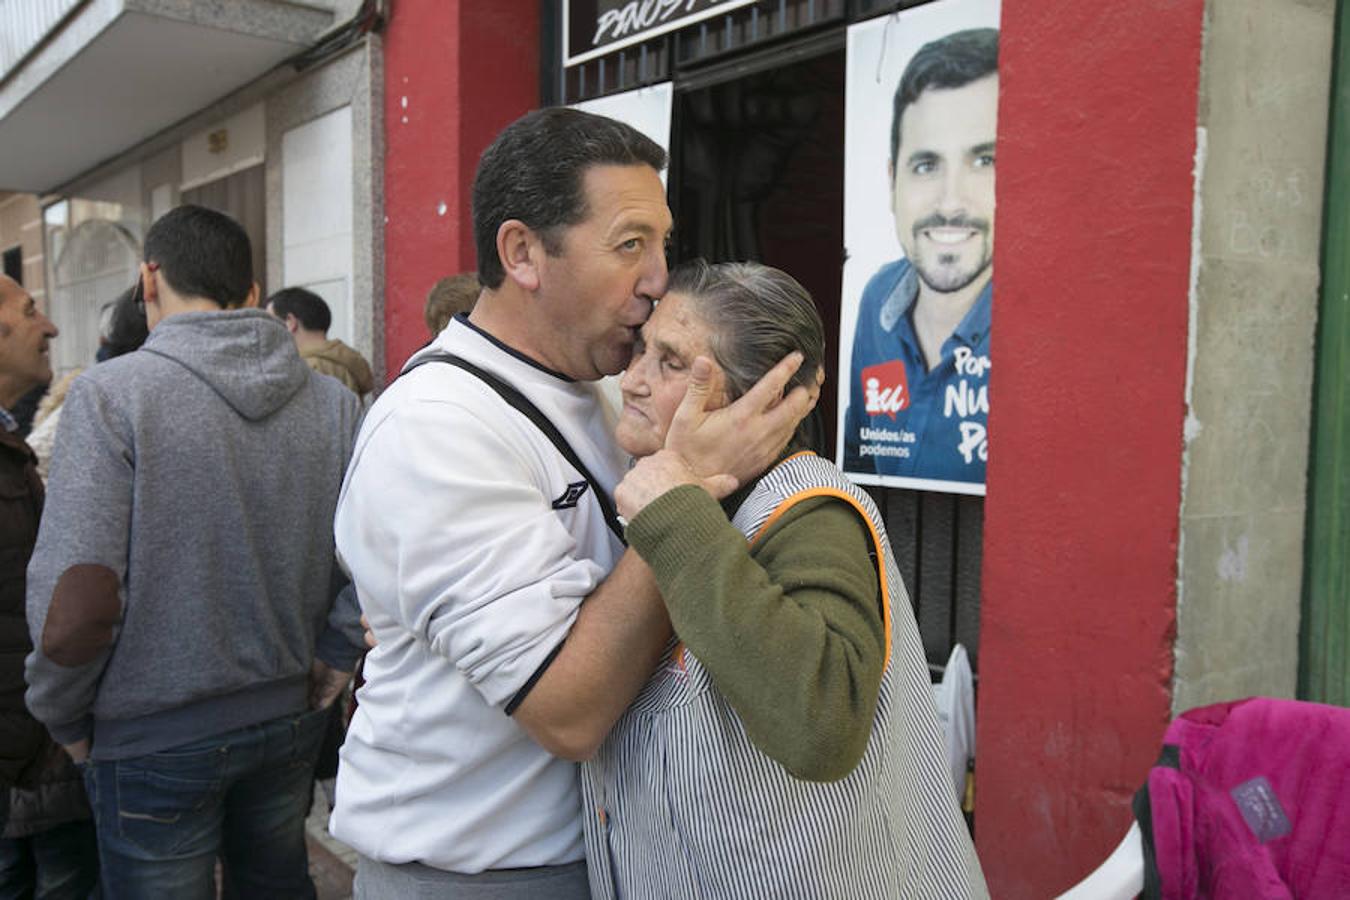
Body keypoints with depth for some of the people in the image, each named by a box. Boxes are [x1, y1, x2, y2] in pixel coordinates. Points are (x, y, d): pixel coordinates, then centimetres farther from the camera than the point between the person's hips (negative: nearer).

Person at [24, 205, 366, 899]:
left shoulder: (109, 393, -15)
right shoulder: (333, 401, -3)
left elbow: (75, 603, -20)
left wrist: (63, 716, -4)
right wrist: (334, 655, 4)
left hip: (154, 737, -4)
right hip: (291, 713, 4)